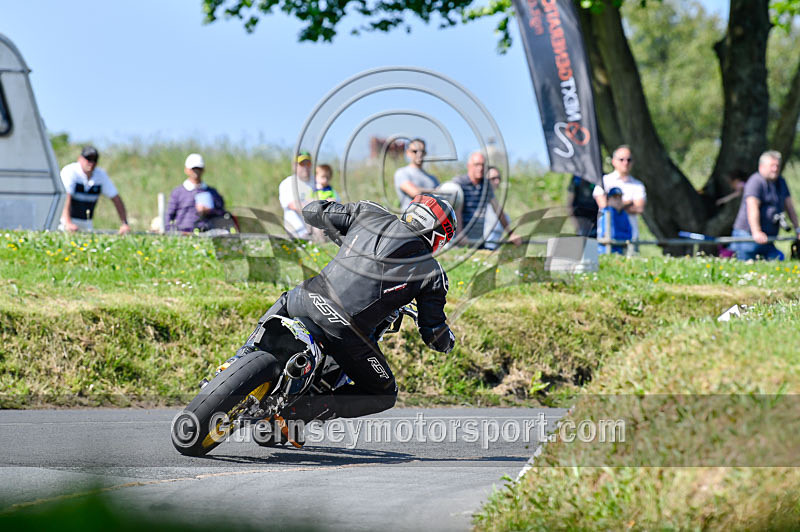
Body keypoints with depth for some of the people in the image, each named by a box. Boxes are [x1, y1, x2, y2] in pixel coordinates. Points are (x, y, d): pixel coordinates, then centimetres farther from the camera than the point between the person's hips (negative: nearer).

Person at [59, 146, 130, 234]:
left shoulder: (101, 174, 4)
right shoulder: (70, 171, -13)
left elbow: (116, 200, 6)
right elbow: (66, 198, -25)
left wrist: (125, 224, -6)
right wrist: (68, 223, -39)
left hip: (86, 223, 5)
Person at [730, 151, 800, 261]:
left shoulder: (781, 182, 17)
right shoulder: (756, 182, -10)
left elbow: (789, 207, 21)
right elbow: (752, 209, -22)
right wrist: (756, 232, -34)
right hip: (747, 234, -8)